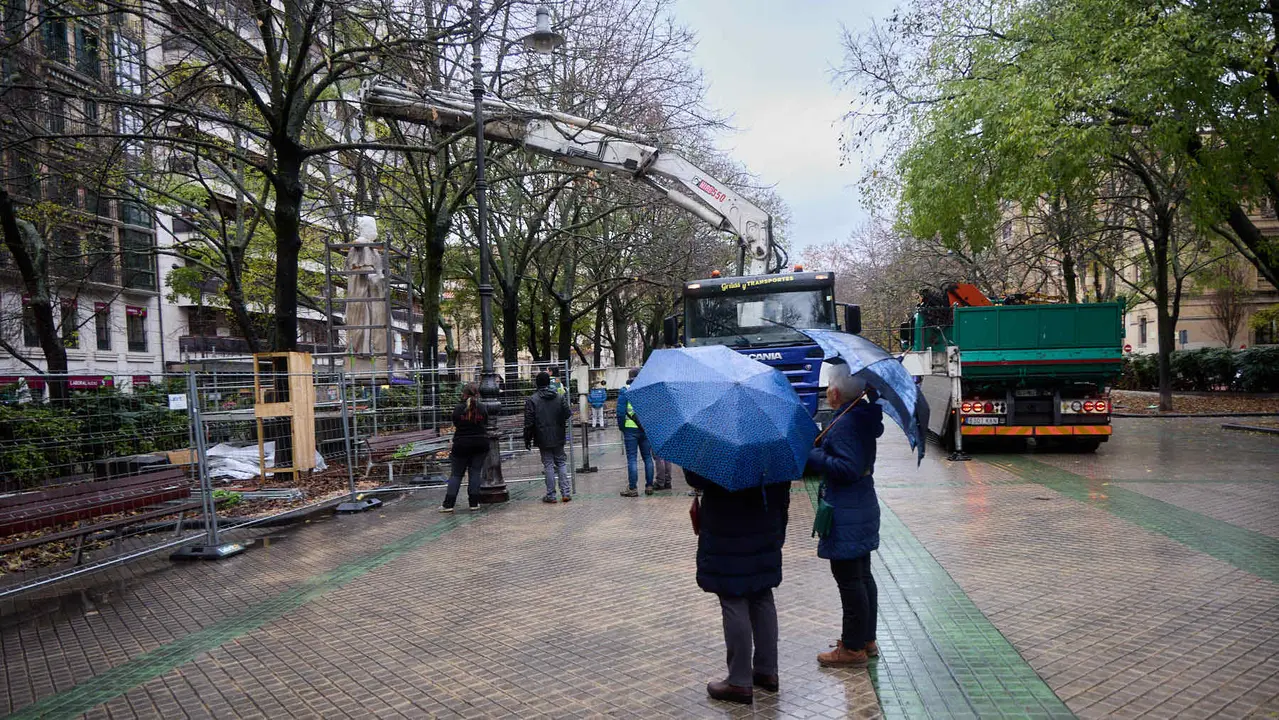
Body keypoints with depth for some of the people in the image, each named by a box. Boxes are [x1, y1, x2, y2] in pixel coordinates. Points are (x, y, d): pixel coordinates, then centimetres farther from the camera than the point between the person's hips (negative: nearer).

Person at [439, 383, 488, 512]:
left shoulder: (458, 408, -7)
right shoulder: (482, 408, -1)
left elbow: (455, 426, 2)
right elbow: (485, 425, 5)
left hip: (462, 444, -1)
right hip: (480, 443, 1)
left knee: (456, 474, 6)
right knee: (475, 472, 8)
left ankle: (448, 504, 2)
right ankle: (474, 503, 6)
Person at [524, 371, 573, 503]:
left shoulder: (532, 400, -9)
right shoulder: (560, 397, -1)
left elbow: (529, 423, -9)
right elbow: (567, 415, 0)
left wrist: (527, 440, -2)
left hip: (543, 440, -2)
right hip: (558, 438, 2)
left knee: (548, 465, 3)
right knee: (562, 463, 11)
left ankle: (551, 495, 7)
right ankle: (566, 493, 8)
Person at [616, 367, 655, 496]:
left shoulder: (624, 391, -6)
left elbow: (620, 412, -8)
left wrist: (621, 427, 3)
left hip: (630, 429, -3)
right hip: (646, 428, 3)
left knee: (631, 458, -1)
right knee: (647, 457, 11)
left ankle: (632, 489, -1)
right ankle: (649, 486, 13)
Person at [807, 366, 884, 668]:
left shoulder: (843, 424, -21)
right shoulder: (863, 418, 8)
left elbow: (846, 468, -27)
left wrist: (811, 455, -19)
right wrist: (819, 450, 8)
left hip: (846, 517, -10)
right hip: (864, 510, 10)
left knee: (849, 580, -1)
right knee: (862, 576, 18)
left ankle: (853, 648, 9)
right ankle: (867, 640, 29)